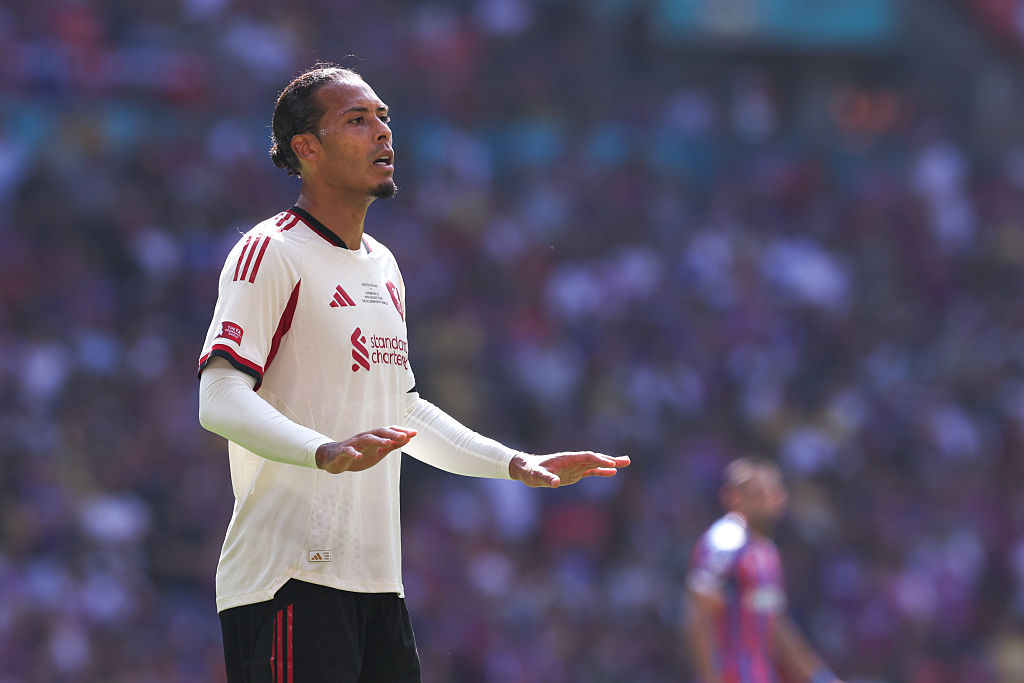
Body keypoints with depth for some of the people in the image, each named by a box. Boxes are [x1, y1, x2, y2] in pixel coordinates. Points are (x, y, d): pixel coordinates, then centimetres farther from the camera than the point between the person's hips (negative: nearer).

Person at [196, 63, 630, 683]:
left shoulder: (383, 266, 21)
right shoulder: (272, 252, -7)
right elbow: (220, 399, -18)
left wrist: (519, 465, 24)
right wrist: (326, 452, -34)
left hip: (377, 581, 8)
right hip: (290, 579, -8)